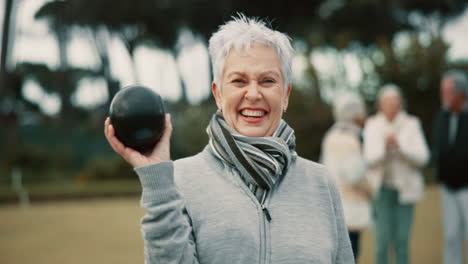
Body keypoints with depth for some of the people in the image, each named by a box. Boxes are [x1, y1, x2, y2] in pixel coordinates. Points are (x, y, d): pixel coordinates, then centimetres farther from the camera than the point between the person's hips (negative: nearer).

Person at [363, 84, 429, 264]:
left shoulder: (412, 124, 0)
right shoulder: (372, 126, 1)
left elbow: (422, 158, -8)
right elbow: (369, 159, -5)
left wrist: (399, 146, -21)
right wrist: (384, 147, -23)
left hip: (405, 188, 1)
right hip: (381, 188, 0)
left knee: (402, 240, 1)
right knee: (383, 239, -6)